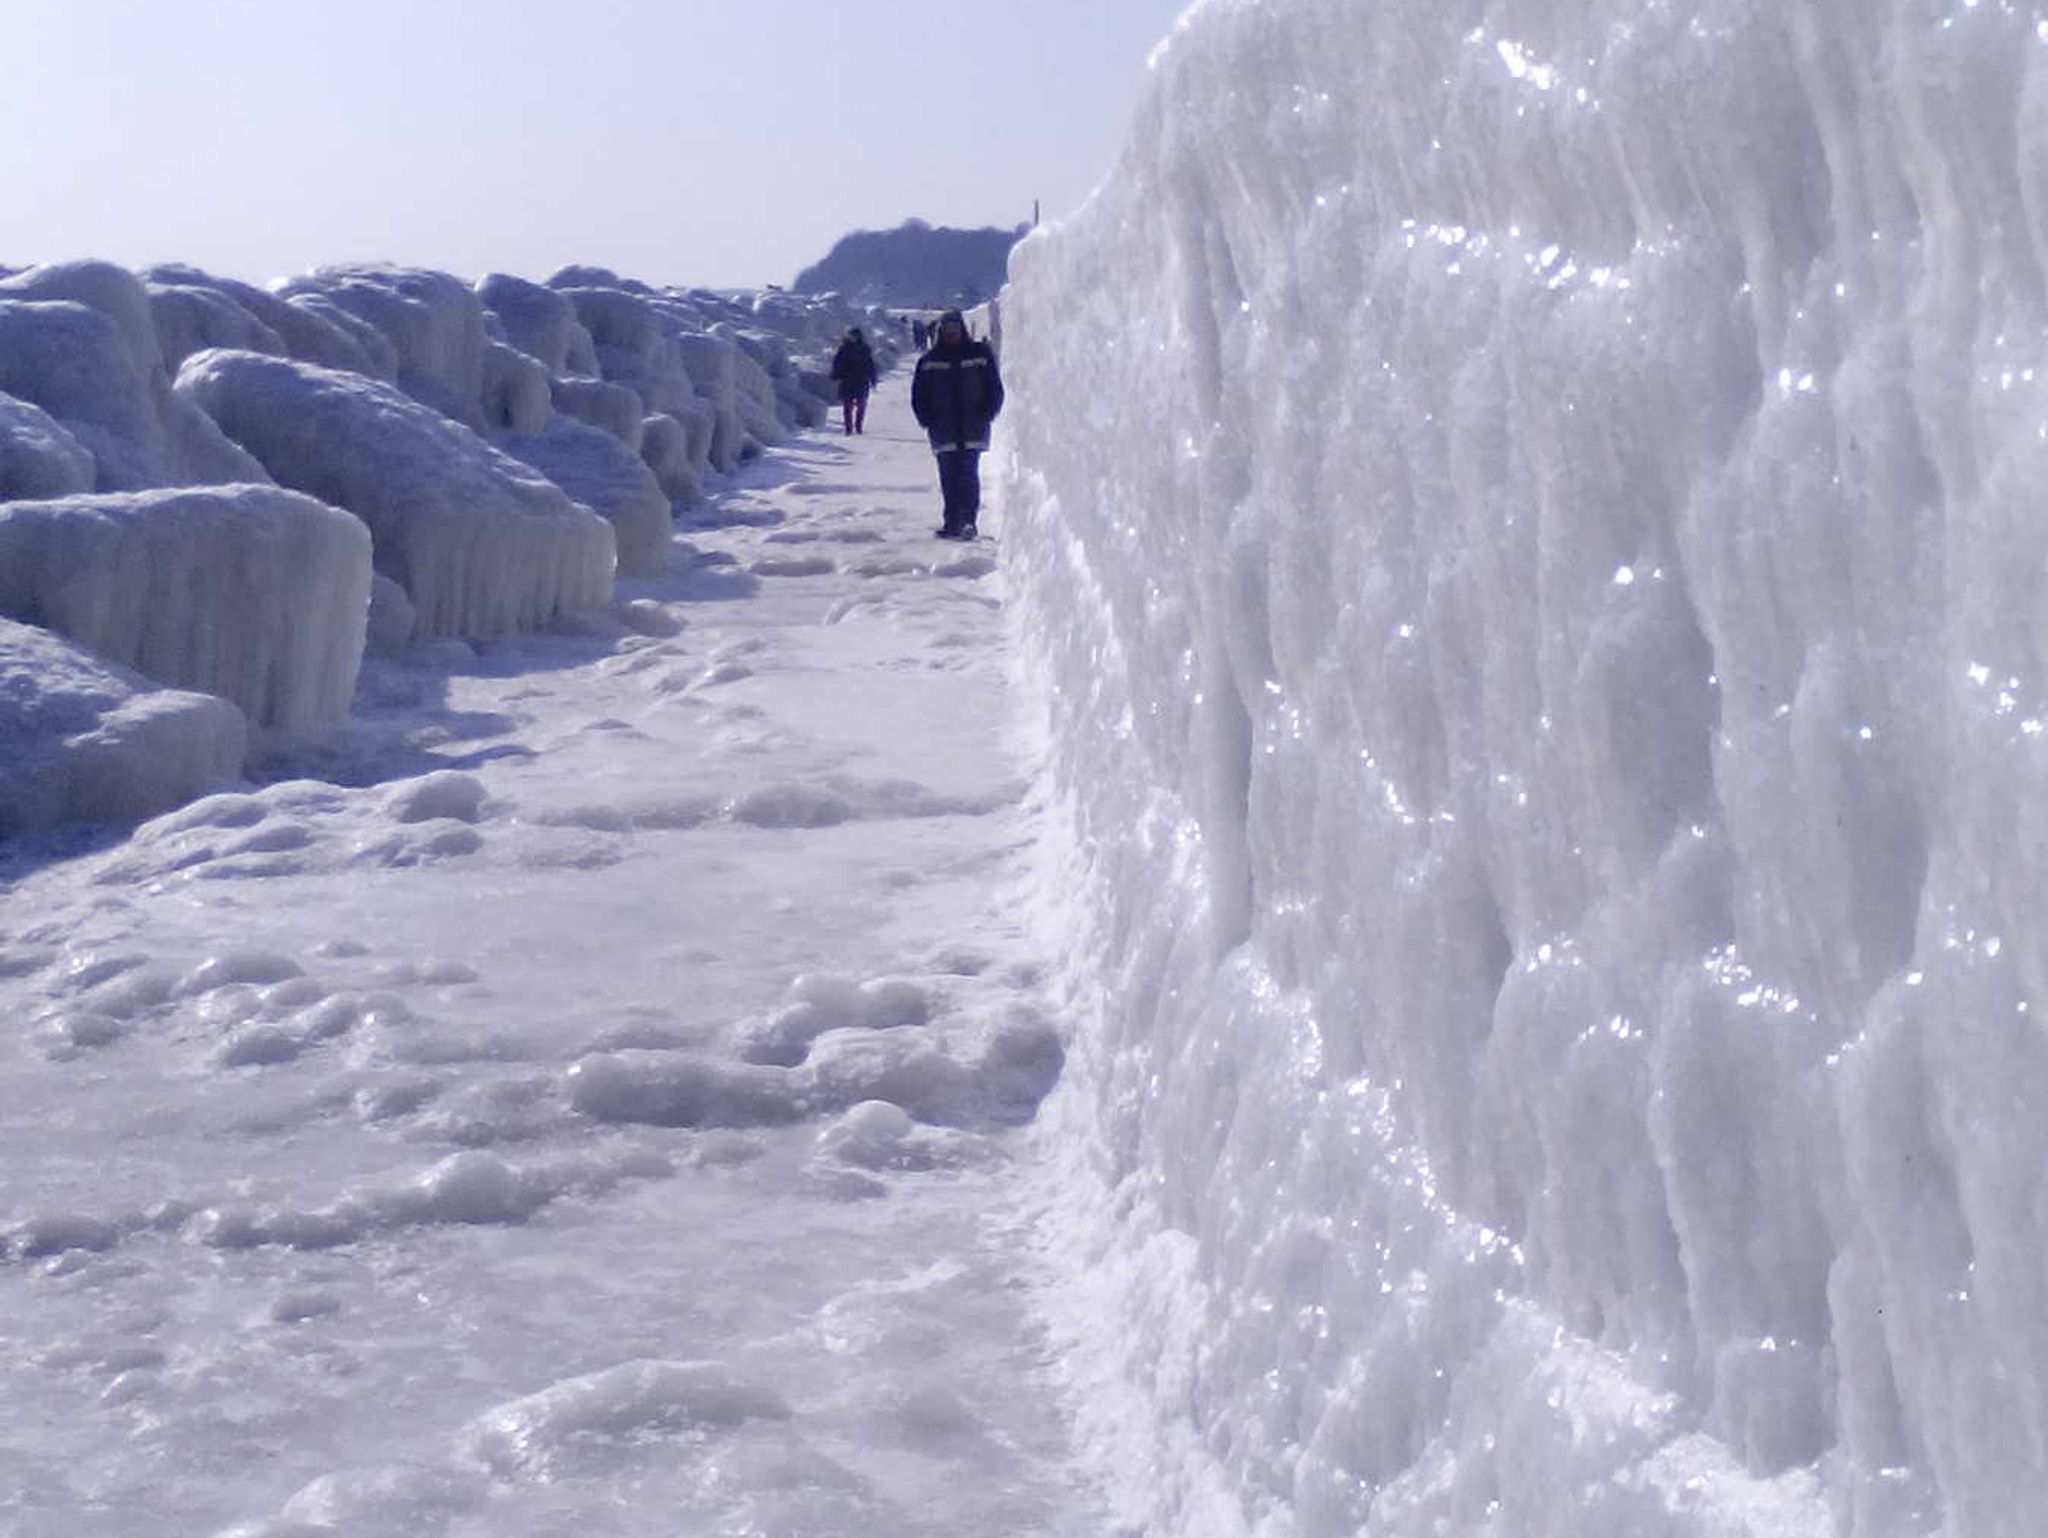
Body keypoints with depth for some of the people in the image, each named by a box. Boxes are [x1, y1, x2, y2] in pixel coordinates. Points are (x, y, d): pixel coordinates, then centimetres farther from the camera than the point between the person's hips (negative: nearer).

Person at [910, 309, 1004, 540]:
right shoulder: (929, 361, 9)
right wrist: (927, 420, 2)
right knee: (949, 477, 0)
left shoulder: (980, 355, 6)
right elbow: (918, 395, 14)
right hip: (943, 432, 2)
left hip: (973, 429, -2)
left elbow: (995, 389, 9)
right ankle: (953, 522, 4)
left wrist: (986, 415, -2)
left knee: (968, 474, -12)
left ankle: (968, 521, -14)